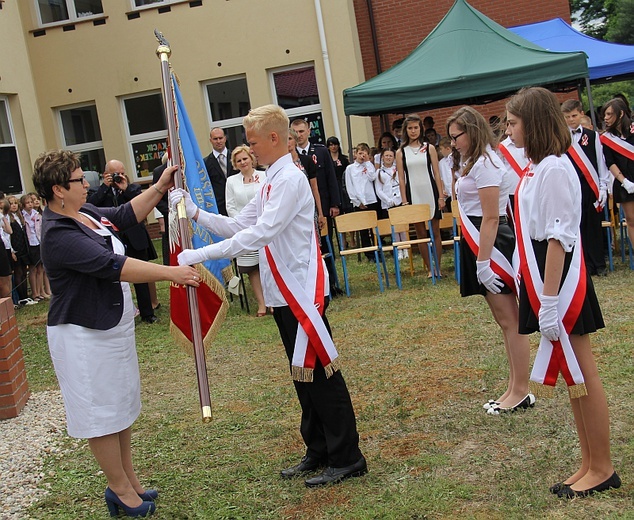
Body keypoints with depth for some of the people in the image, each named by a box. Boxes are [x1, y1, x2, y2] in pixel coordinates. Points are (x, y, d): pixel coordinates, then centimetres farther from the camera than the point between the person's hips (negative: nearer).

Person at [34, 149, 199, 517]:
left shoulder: (86, 212, 3)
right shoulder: (59, 234, -25)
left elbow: (126, 215, 17)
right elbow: (112, 265, -31)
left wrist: (160, 188, 7)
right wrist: (170, 273, -30)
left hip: (113, 327, 10)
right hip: (84, 335, -10)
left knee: (122, 405, 18)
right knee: (101, 413, 4)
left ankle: (129, 479, 32)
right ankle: (121, 489, 18)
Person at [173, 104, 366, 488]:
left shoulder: (290, 180, -16)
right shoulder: (272, 182, 15)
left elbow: (258, 235, -25)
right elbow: (238, 227, 15)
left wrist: (200, 255, -25)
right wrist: (196, 213, 4)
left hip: (302, 291, -10)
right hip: (284, 292, 10)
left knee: (319, 373, -3)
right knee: (303, 374, 15)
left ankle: (347, 459, 8)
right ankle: (319, 451, 26)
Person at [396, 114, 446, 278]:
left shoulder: (429, 148, 4)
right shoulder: (401, 152, 5)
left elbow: (437, 174, 3)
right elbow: (401, 179, 4)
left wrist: (441, 196, -2)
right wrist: (404, 201, -3)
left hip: (430, 193, 0)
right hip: (413, 195, 0)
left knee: (435, 231, 2)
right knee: (421, 233, 3)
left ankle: (438, 268, 9)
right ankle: (430, 269, 11)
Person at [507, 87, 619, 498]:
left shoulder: (554, 168, -16)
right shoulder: (537, 168, 12)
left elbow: (559, 238, -21)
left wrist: (550, 302, -22)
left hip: (561, 286, -10)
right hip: (544, 282, 10)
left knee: (582, 377, 1)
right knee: (572, 378, 14)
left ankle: (602, 468, 14)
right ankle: (589, 464, 24)